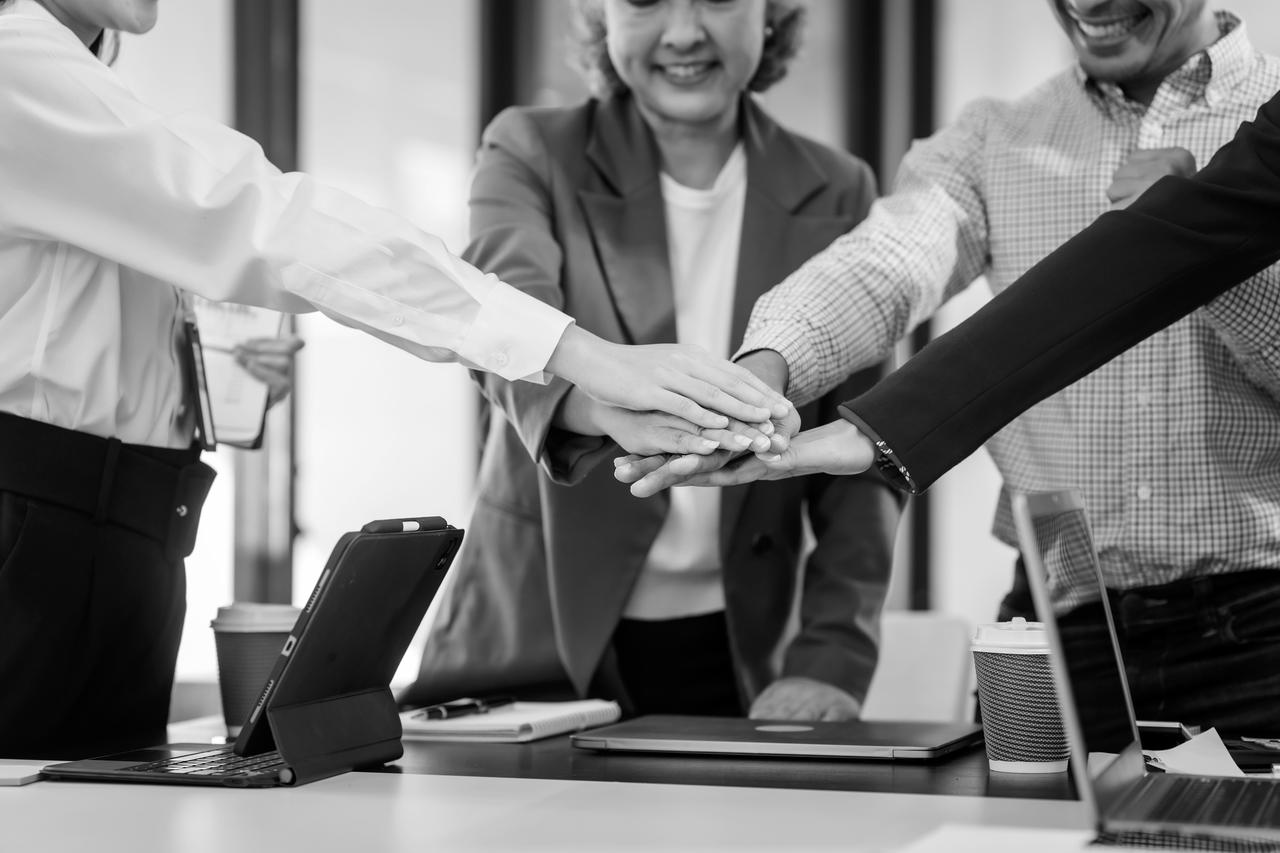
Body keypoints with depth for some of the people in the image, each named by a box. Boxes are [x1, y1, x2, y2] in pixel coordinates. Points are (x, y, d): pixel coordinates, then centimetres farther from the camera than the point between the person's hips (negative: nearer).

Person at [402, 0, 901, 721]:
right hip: (534, 644, -1)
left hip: (731, 656, 2)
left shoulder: (837, 195, 4)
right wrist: (616, 401, -44)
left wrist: (832, 659, -11)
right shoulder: (531, 155, -1)